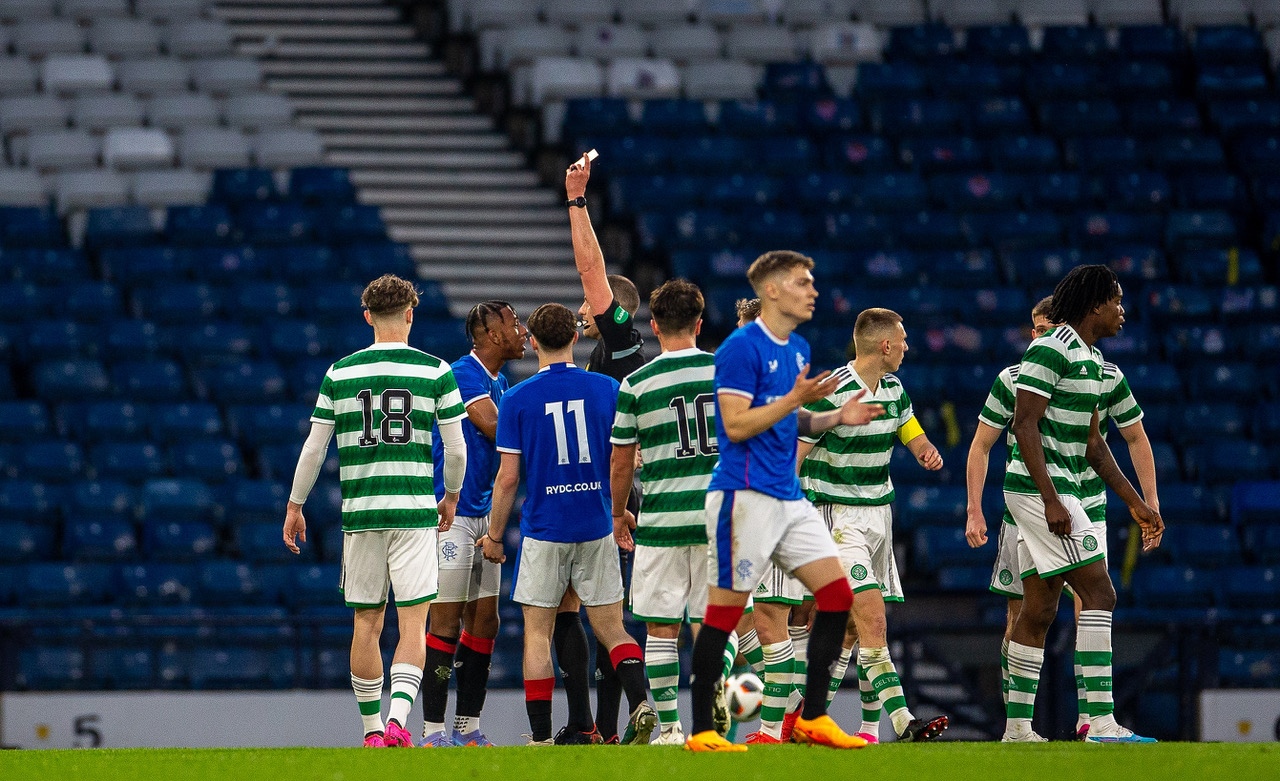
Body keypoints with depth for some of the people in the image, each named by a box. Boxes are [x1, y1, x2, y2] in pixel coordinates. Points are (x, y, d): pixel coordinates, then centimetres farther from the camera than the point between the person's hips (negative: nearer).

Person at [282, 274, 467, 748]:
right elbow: (456, 447, 1)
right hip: (414, 510, -2)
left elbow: (313, 448, 5)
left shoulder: (340, 374, 4)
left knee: (367, 624, 12)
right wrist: (451, 496, 19)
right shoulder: (435, 372, -1)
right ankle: (398, 719, -22)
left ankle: (371, 728, 18)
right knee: (413, 624, -3)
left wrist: (295, 506, 17)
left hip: (359, 511, 2)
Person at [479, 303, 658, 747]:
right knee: (610, 628, 8)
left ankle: (541, 736, 3)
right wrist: (622, 512, 21)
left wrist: (494, 536, 5)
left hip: (543, 532, -2)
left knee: (537, 632, 6)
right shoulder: (607, 389, 1)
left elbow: (508, 478, -5)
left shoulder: (517, 400, -5)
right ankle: (640, 702, -16)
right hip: (597, 527, 2)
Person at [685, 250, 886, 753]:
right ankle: (701, 731, 0)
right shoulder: (741, 348, -11)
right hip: (745, 497, -9)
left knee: (837, 594, 2)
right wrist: (797, 399, -21)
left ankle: (812, 718, 8)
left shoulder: (798, 350, 16)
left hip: (788, 498, 9)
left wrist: (835, 418, 9)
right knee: (726, 609, -5)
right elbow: (736, 425, -17)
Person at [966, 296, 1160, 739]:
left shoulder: (1108, 379, -4)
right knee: (1020, 616, 1)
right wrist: (974, 511, -2)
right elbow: (981, 446, 3)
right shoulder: (1012, 381, -5)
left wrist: (1151, 503, 6)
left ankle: (1088, 716, -13)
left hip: (1085, 513, 0)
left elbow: (1136, 438, 9)